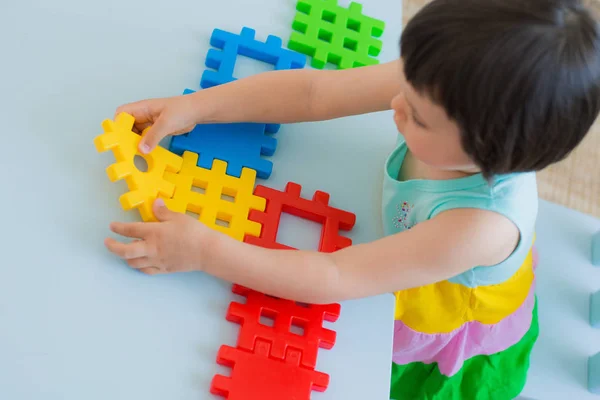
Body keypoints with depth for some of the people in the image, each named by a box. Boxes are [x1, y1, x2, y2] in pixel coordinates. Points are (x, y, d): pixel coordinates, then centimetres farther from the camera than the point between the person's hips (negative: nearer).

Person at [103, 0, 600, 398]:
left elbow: (335, 279, -39)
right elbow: (313, 91, -24)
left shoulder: (480, 226, -44)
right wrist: (192, 107, -26)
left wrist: (205, 251, -39)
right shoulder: (447, 86, -31)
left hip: (449, 340, -4)